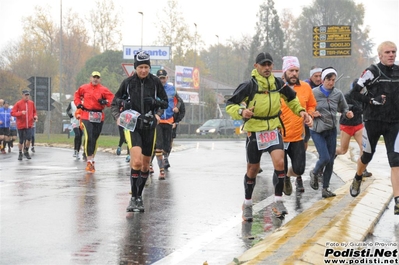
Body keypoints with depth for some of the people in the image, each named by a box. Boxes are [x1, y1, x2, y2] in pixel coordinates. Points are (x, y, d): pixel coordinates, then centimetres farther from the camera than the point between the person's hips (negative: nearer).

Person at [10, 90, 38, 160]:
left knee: (29, 138, -16)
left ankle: (26, 151, 6)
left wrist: (35, 116, -1)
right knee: (21, 140, 6)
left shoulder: (31, 103, 5)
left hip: (29, 125, 1)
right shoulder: (18, 103, -4)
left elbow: (34, 111, 20)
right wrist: (21, 113, -21)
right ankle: (20, 153, 25)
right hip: (21, 125, -1)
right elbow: (12, 113, -8)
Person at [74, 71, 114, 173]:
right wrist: (78, 103, 9)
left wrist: (105, 102, -16)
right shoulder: (84, 88, 7)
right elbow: (77, 95, 24)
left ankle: (91, 159, 27)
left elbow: (111, 99, 3)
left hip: (99, 117, 2)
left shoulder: (103, 90, 4)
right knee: (89, 138, -15)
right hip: (86, 115, -2)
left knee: (95, 139, 11)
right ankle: (89, 161, -14)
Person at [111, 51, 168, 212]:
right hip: (132, 126, -2)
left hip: (149, 126, 2)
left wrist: (158, 114, -2)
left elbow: (164, 101, 15)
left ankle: (139, 196, 28)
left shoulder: (155, 82, 0)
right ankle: (133, 198, -12)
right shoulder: (128, 83, -2)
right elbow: (114, 103, 9)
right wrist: (117, 117, -8)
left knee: (145, 165, 10)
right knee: (136, 162, -21)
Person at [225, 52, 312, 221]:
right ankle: (247, 204, 28)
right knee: (253, 170, 7)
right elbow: (230, 105, -10)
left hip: (274, 129, 2)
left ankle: (278, 201, -5)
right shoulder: (249, 85, -11)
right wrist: (241, 112, -29)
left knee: (279, 162, -18)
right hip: (254, 131, -2)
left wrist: (300, 111, 8)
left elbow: (292, 98, 21)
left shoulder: (278, 83, 1)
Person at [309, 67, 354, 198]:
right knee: (325, 158, -13)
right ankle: (315, 173, 21)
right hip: (317, 130, -4)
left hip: (331, 130, 4)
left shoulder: (338, 94, 1)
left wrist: (347, 113, -9)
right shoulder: (314, 93, -8)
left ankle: (326, 188, 16)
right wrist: (311, 114, -19)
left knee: (331, 160, 4)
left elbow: (343, 108, 13)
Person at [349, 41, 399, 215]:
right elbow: (355, 93, -9)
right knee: (367, 156, 15)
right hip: (373, 121, -2)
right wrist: (372, 100, -20)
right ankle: (357, 179, 48)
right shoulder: (372, 72, -9)